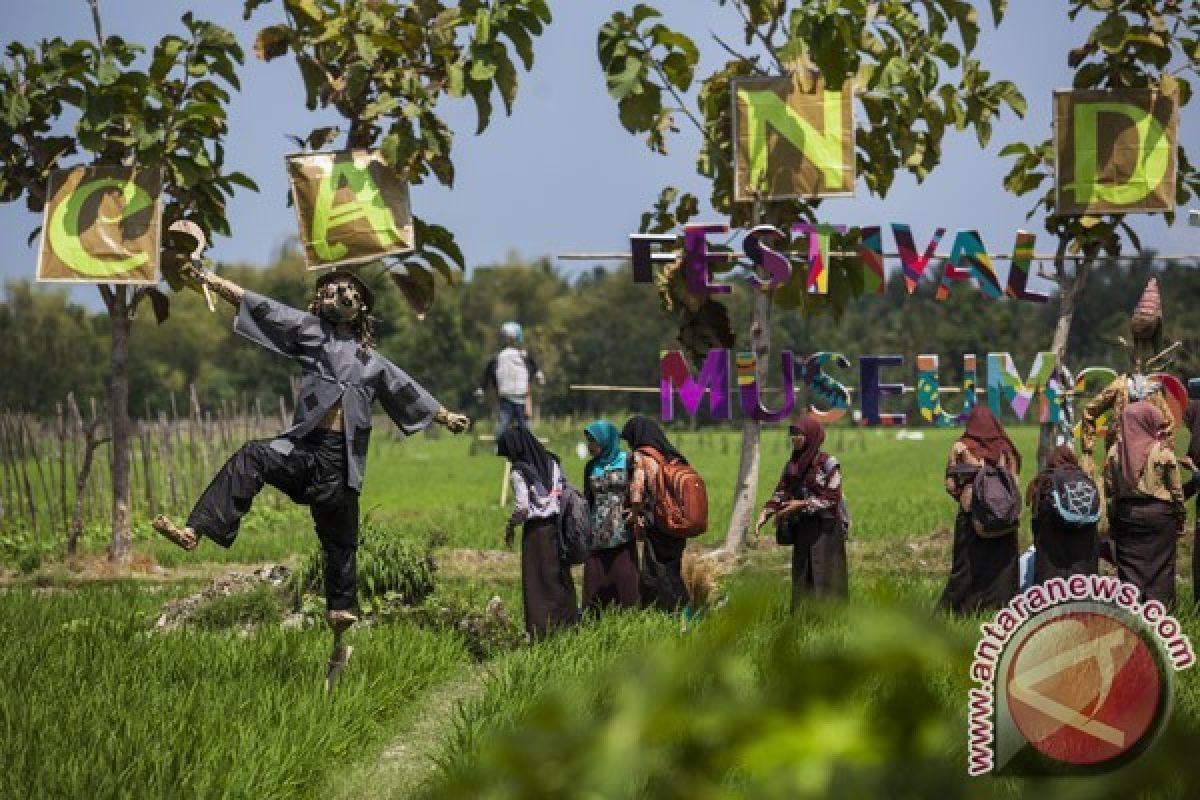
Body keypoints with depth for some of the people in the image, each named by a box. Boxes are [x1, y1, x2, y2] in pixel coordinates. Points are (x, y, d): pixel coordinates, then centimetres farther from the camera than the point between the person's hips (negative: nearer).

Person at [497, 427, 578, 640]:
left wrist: (510, 526, 0)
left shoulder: (519, 472, -12)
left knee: (537, 583, 1)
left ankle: (541, 631, 1)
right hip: (557, 526, 6)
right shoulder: (552, 463, 6)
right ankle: (568, 622, 14)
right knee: (561, 578, 12)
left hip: (536, 531, -6)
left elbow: (522, 508, -16)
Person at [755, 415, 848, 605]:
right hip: (802, 530, 6)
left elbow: (832, 497, -13)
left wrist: (802, 504, -18)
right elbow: (781, 493, 6)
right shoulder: (793, 465, 9)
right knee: (802, 580, 5)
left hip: (825, 530, -6)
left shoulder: (828, 463, -9)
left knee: (824, 581, -8)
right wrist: (765, 513, -10)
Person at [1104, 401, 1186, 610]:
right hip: (1159, 514, -2)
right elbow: (1176, 490, -4)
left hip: (1126, 515, 2)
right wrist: (1180, 518, 8)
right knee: (1159, 566, 6)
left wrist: (1113, 522, 12)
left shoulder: (1115, 452, -3)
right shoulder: (1162, 452, -10)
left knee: (1129, 567, 7)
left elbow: (1110, 490, 3)